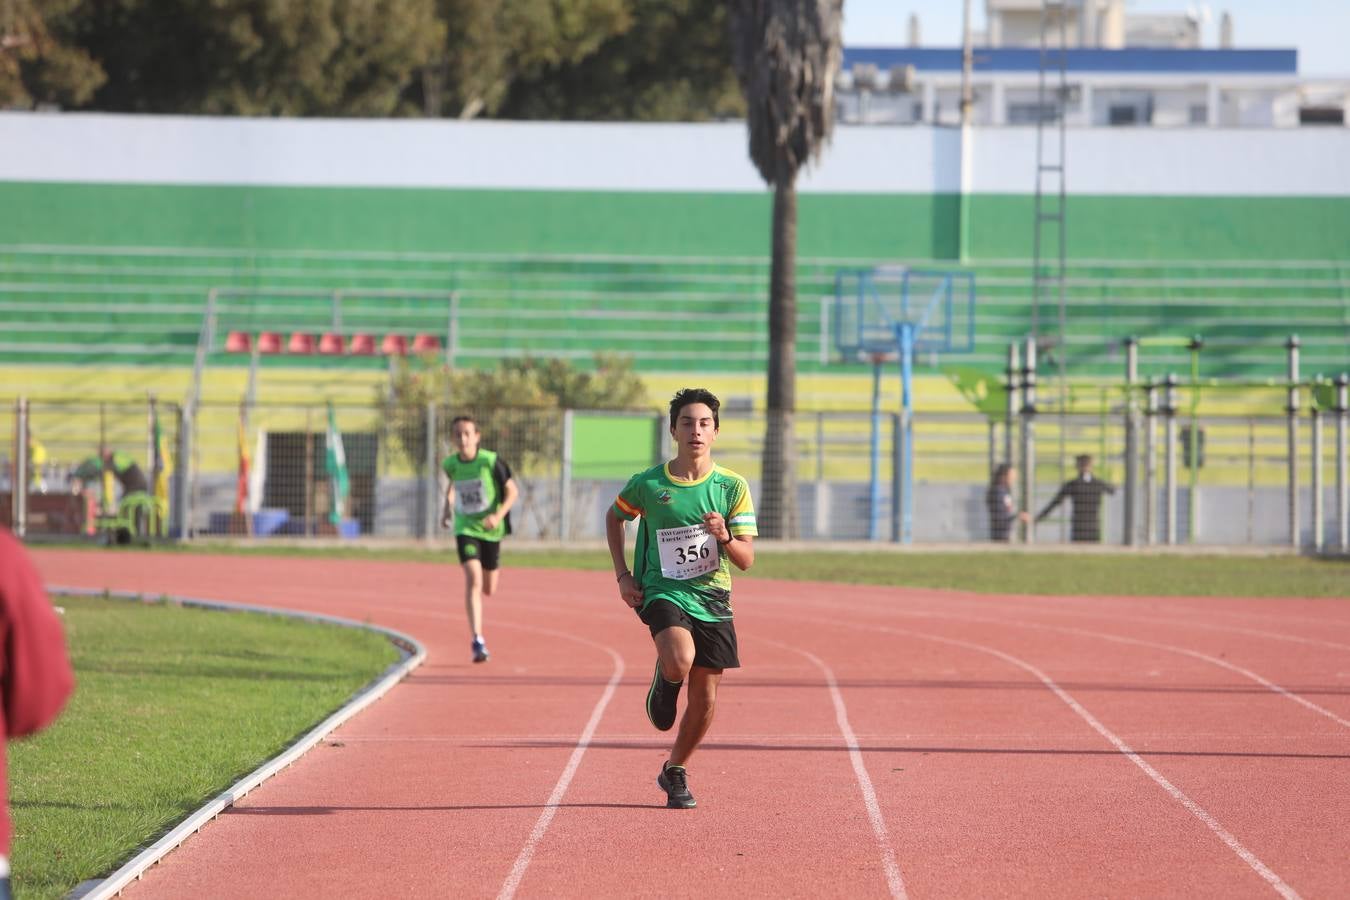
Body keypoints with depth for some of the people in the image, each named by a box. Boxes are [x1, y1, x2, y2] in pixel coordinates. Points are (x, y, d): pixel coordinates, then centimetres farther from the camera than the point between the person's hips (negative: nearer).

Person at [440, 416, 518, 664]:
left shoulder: (491, 462, -15)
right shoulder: (450, 464, -5)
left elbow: (513, 491, -8)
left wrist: (499, 515, -23)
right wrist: (447, 508, 9)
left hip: (490, 529, 0)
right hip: (465, 529, 0)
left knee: (488, 589, 10)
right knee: (473, 580, -20)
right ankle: (478, 641, -21)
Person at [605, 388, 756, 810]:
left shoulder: (732, 487, -3)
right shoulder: (647, 485, -5)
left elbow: (746, 560, -3)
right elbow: (614, 517, 16)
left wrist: (725, 537, -25)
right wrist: (622, 575, 7)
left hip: (712, 598, 2)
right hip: (663, 591, -2)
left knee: (705, 698, 6)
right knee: (679, 661, -32)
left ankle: (675, 771, 29)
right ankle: (663, 681, 6)